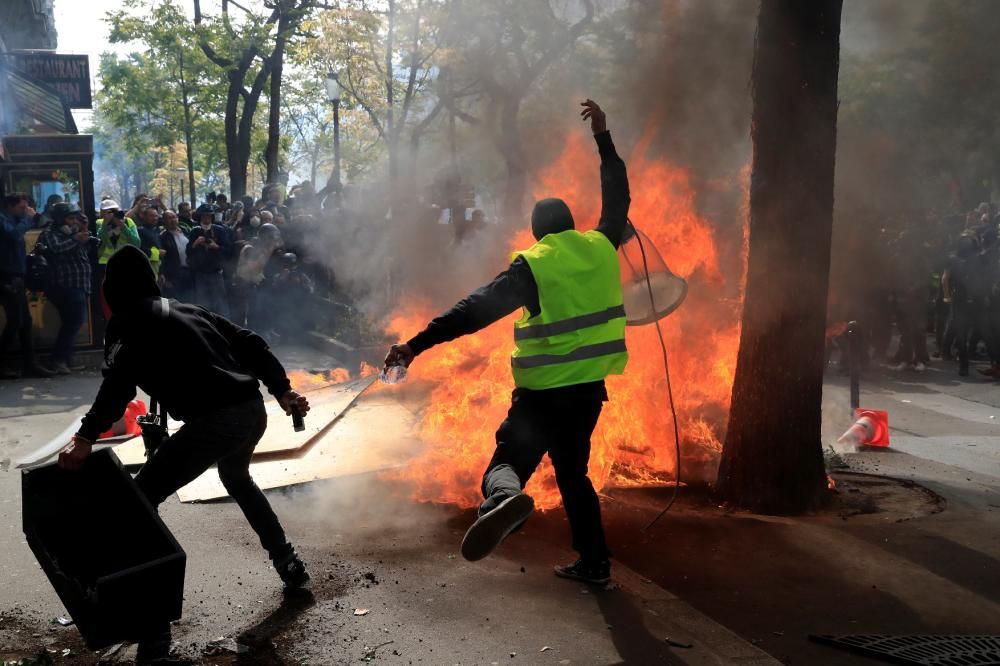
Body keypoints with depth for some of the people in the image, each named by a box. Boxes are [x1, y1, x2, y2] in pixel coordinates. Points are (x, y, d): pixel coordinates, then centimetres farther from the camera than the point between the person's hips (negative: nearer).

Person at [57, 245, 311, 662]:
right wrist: (282, 392, 20)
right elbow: (249, 342, 19)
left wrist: (87, 435, -24)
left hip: (215, 422, -8)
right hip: (252, 410, 8)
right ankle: (288, 565, 42)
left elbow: (120, 377, -17)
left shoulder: (128, 324, 4)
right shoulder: (189, 310, 24)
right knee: (236, 478, 36)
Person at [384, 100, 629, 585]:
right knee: (573, 472, 19)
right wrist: (603, 136, 29)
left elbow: (478, 309, -18)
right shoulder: (601, 248, 4)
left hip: (544, 390, -5)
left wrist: (416, 345, -21)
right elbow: (617, 198, 21)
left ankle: (504, 495, -42)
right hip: (590, 386, 5)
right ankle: (594, 562, 19)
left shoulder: (532, 266, -9)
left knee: (511, 459, -6)